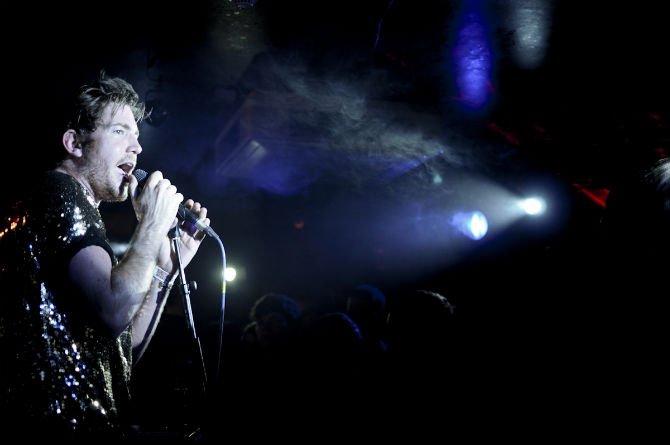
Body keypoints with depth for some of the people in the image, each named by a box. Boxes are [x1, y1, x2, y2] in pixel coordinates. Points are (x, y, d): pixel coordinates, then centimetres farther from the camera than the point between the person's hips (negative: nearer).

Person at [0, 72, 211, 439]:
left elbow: (127, 348, 17)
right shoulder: (59, 192, -6)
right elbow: (114, 312, -22)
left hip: (89, 421, 9)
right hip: (61, 422, -9)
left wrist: (169, 264, 12)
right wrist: (152, 226, -9)